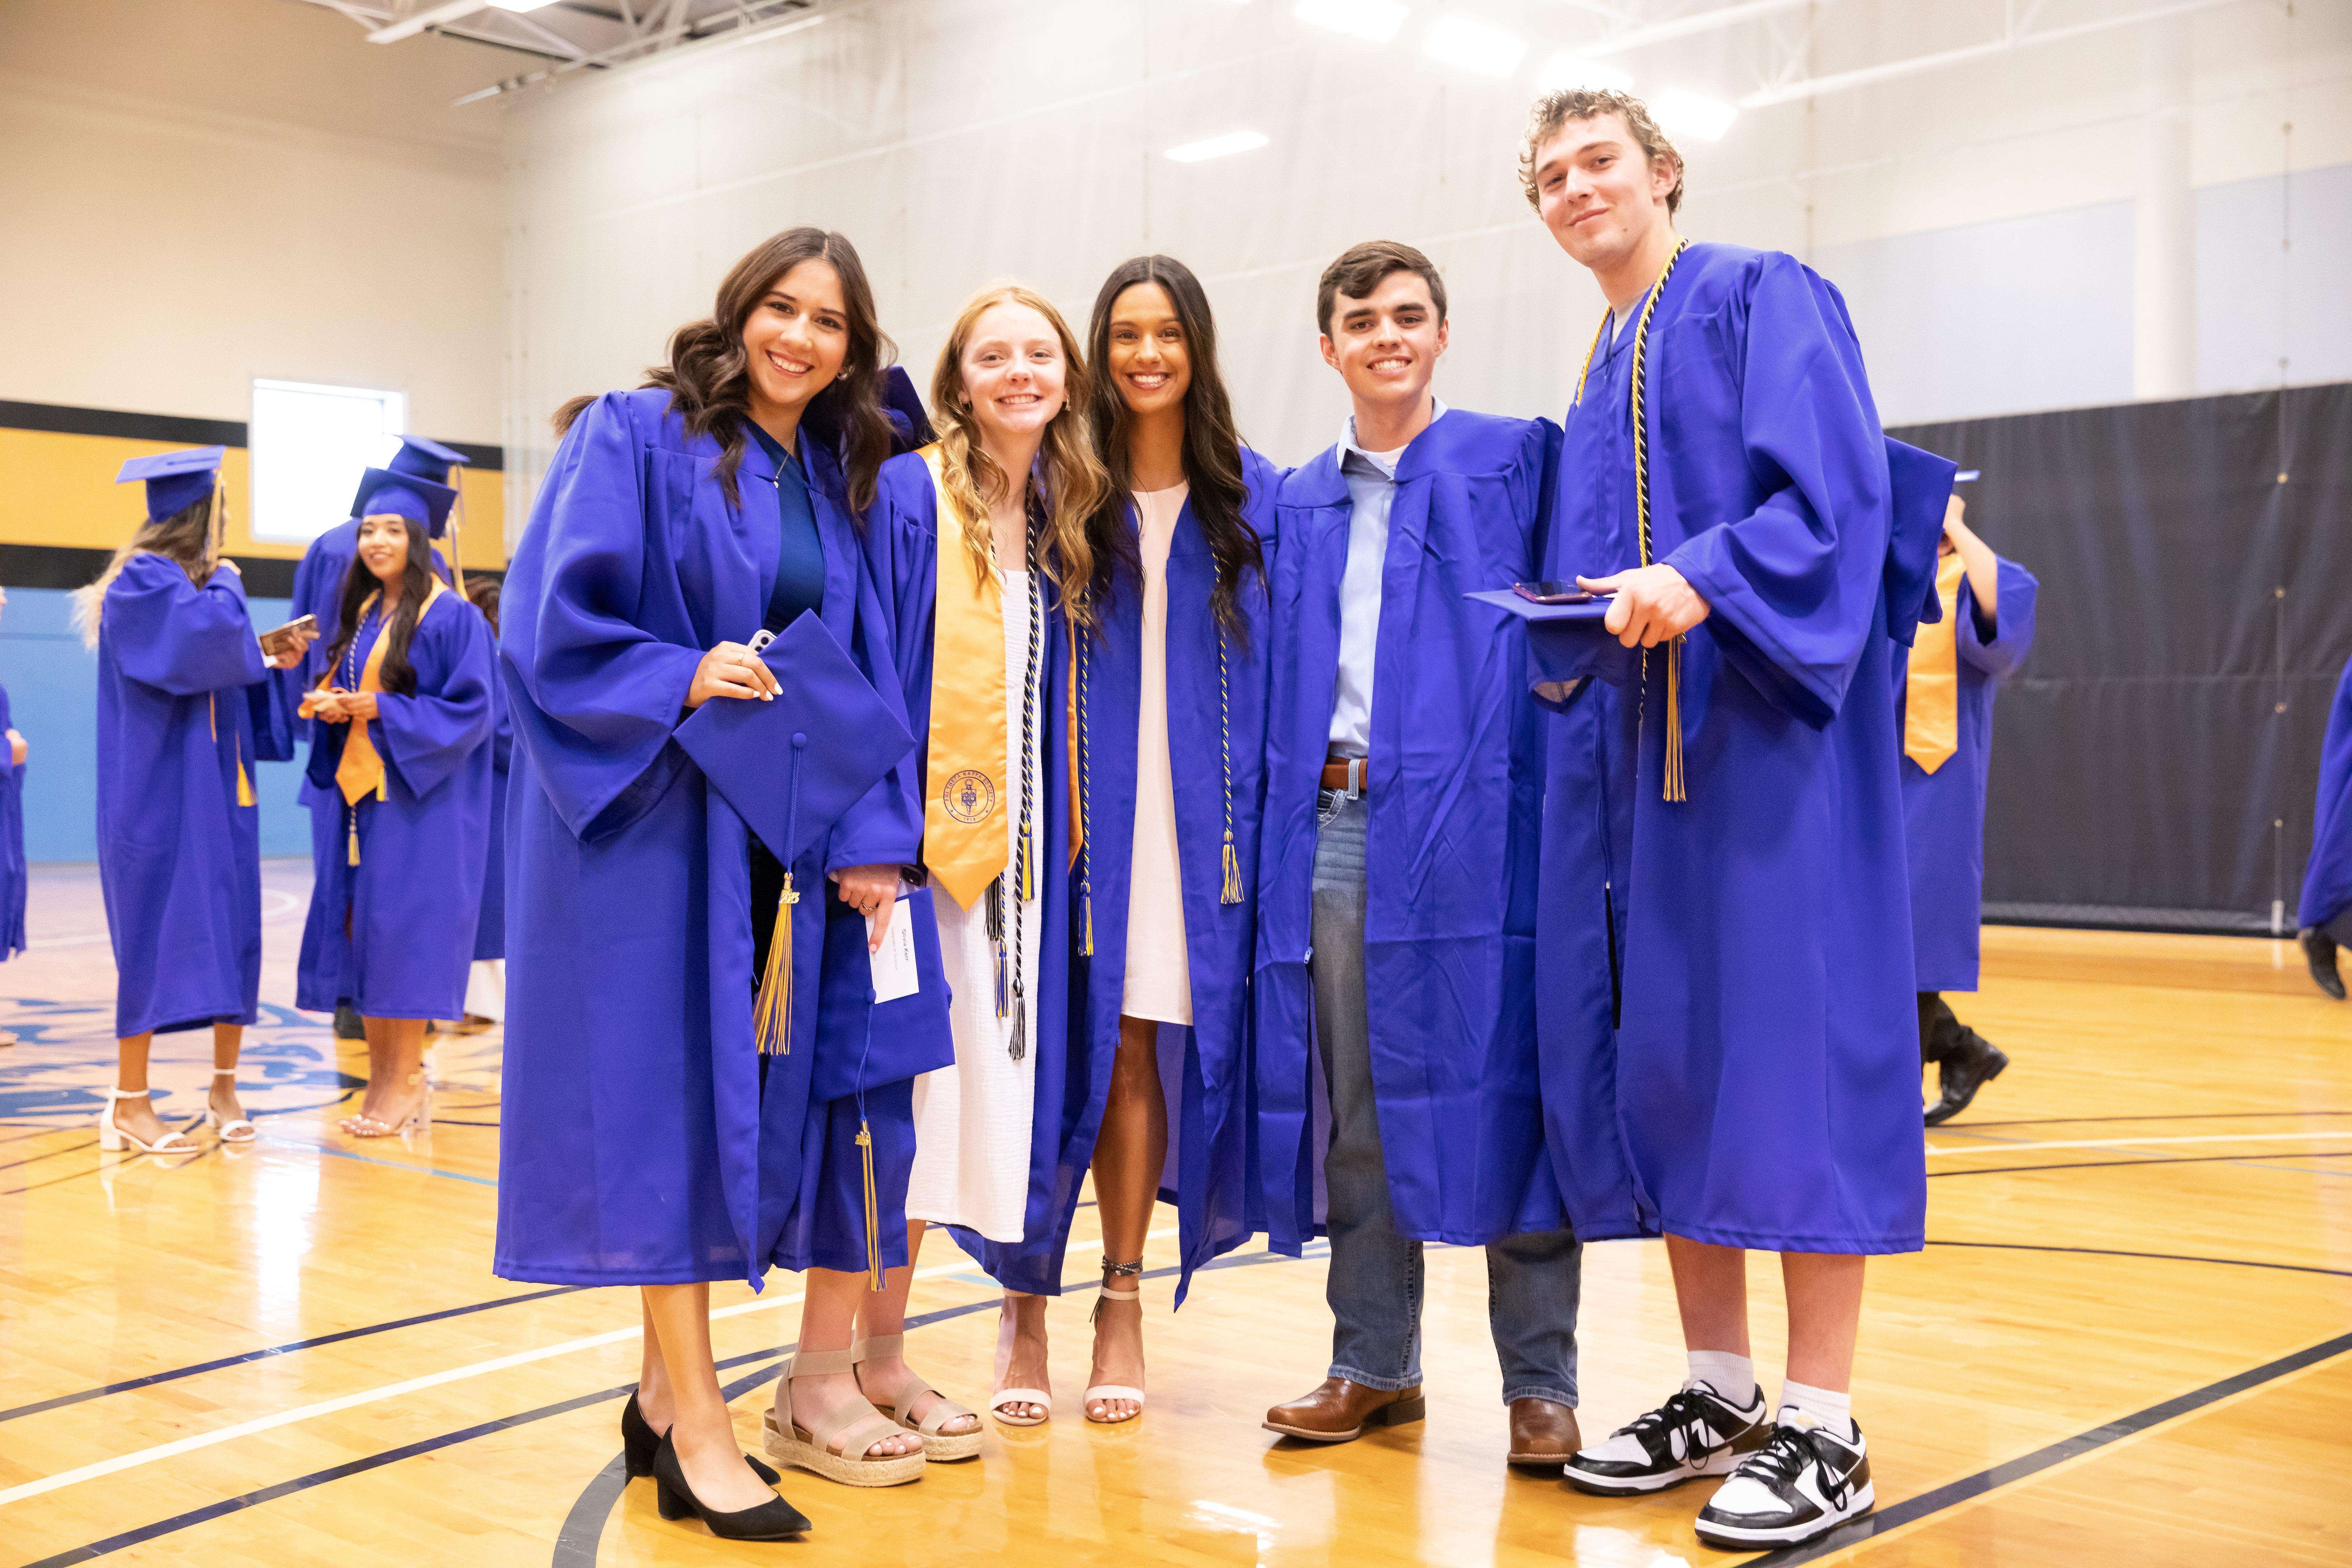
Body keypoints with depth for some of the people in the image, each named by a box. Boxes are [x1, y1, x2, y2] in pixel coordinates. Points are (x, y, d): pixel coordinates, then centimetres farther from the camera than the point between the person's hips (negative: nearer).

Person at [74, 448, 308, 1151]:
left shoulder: (189, 581, 16)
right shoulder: (142, 579, -10)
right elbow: (201, 639, -26)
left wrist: (269, 663, 7)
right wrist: (226, 585, -9)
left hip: (217, 788, 8)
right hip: (161, 792, -8)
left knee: (232, 931, 5)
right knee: (156, 931, -7)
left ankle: (224, 1088, 12)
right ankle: (129, 1104, 0)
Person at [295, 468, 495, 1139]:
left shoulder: (452, 617, -8)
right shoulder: (361, 615, 15)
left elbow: (471, 710, -12)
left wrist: (383, 711, -18)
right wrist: (329, 704, -2)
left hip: (420, 799, -7)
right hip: (358, 791, 7)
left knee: (402, 928, -7)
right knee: (359, 931, 5)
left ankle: (407, 1079, 0)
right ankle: (381, 1075, 13)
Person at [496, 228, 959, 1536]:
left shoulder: (839, 482, 13)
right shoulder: (635, 438, -2)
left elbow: (866, 684, 9)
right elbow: (552, 622, -10)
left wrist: (869, 838, -1)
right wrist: (680, 679, -22)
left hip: (786, 841, 6)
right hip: (657, 827, -6)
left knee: (843, 1085, 3)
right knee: (670, 1099, -5)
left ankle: (672, 1396, 17)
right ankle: (693, 1422, 3)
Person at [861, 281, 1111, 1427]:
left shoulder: (1075, 518, 11)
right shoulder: (911, 496, -4)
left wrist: (1069, 832, 8)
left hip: (1032, 841, 5)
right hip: (934, 830, -5)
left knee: (1029, 1075, 7)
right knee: (924, 1081, -5)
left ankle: (1025, 1321, 19)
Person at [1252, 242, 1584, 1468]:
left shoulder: (1519, 461, 6)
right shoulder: (1297, 504, 18)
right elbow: (1273, 679, 18)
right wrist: (1274, 821, 9)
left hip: (1470, 820, -4)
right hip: (1332, 825, 4)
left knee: (1493, 1090, -3)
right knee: (1352, 1110, 8)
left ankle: (1540, 1382, 8)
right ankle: (1373, 1363, 20)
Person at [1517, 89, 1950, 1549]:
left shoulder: (1766, 298, 1)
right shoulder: (1599, 387, 23)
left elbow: (1838, 490, -13)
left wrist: (1701, 581, -26)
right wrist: (1580, 631, 7)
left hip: (1770, 731, -8)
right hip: (1642, 750, 8)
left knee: (1790, 1043, -9)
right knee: (1660, 1056, 5)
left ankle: (1824, 1428, -3)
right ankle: (1721, 1394, 14)